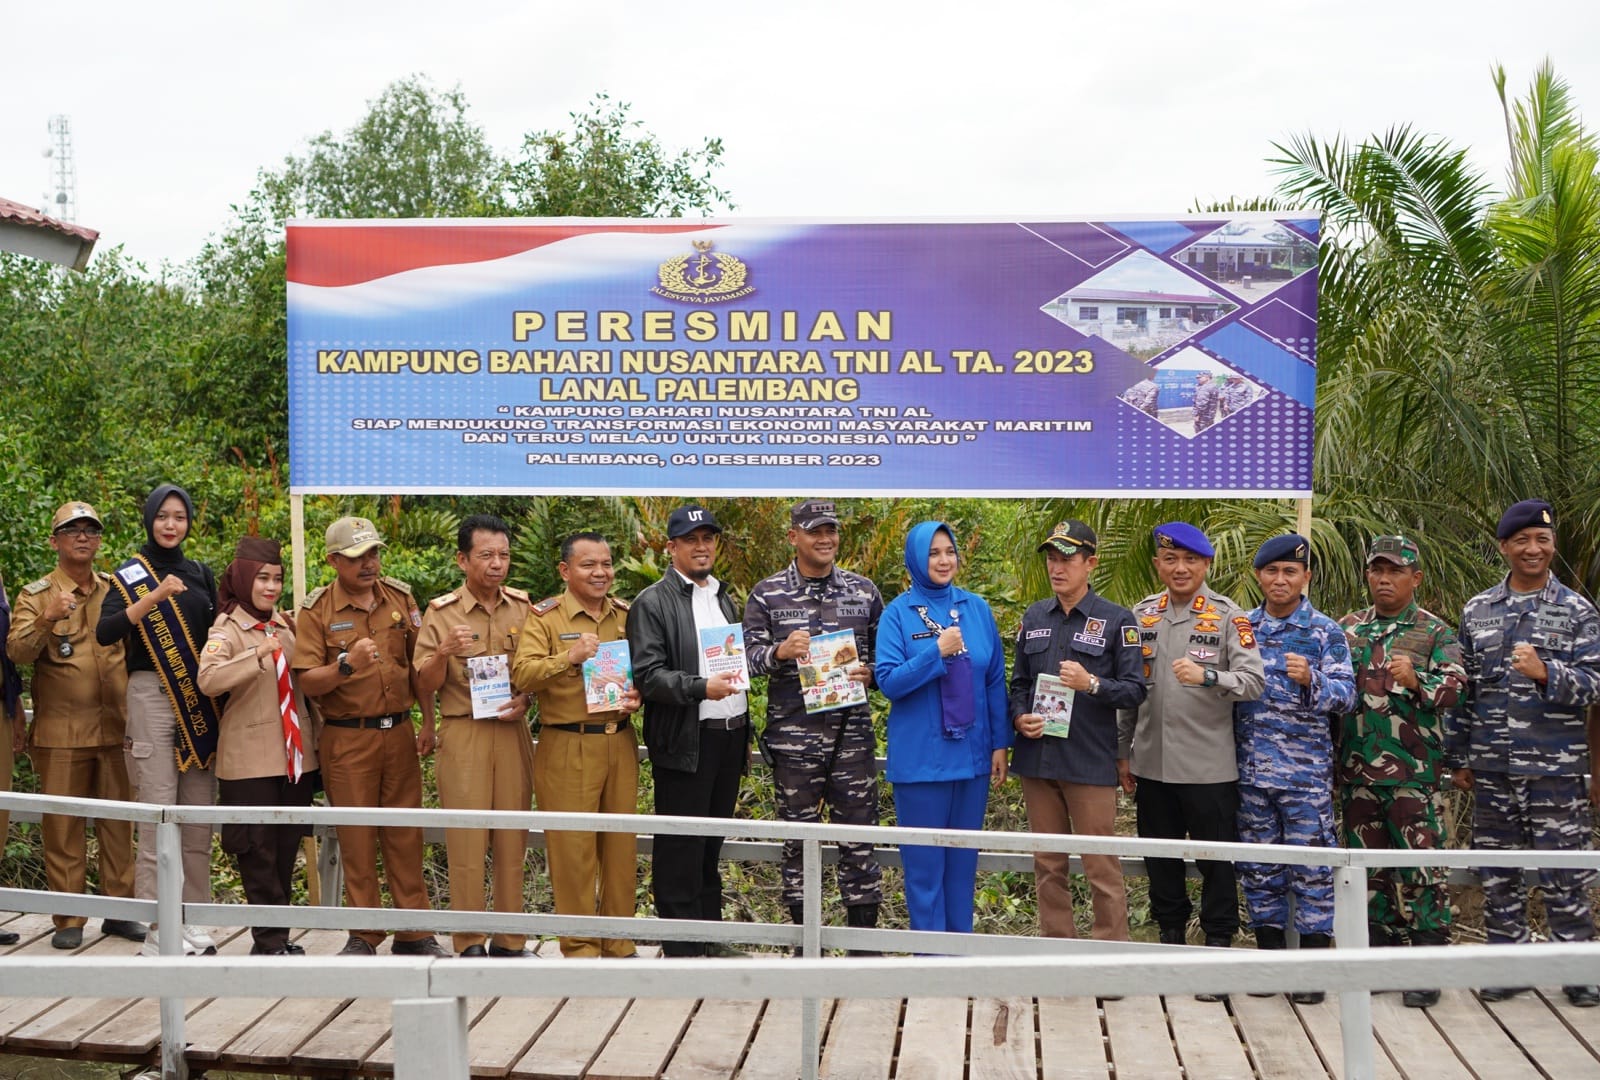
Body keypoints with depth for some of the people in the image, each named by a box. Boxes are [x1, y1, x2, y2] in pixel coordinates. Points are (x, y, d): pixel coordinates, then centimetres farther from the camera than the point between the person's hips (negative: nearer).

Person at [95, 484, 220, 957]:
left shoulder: (201, 574, 13)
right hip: (152, 696, -5)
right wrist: (154, 596, -23)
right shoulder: (130, 575, 0)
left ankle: (192, 922, 15)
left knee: (199, 817, 6)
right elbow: (104, 632, -16)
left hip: (202, 699, 5)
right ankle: (157, 932, -3)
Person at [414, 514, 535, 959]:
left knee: (512, 838, 6)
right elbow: (423, 686, -2)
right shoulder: (441, 613, -2)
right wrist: (444, 651, -19)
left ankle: (509, 939, 17)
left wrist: (525, 699, -6)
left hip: (512, 733, 3)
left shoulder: (523, 607, 6)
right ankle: (469, 943, 9)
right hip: (463, 734, -2)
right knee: (466, 839, -1)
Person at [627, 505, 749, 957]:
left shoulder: (725, 600, 18)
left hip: (729, 737, 7)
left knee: (711, 843, 13)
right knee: (681, 847, -2)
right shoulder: (652, 603, -5)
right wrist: (702, 688, -25)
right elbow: (648, 675, -13)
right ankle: (681, 947, 5)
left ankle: (709, 936, 21)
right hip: (685, 743, -7)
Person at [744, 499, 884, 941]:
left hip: (852, 732, 1)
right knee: (798, 837, 6)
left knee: (860, 832, 1)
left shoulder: (864, 591, 9)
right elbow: (749, 655, 0)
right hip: (793, 735, -1)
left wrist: (870, 673, -6)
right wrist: (780, 652, -20)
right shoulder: (767, 595, 4)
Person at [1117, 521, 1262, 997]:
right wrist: (1122, 752, 12)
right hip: (1152, 762, 4)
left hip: (1209, 765, -4)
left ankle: (1217, 946, 15)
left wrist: (1207, 676, -30)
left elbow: (1253, 681, -13)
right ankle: (1171, 936, 28)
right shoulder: (1141, 615, 8)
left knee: (1216, 860, 4)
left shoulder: (1228, 616, -4)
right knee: (1161, 857, 14)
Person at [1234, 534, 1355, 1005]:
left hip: (1306, 771, -3)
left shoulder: (1325, 632, -1)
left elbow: (1345, 696, -6)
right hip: (1251, 770, 4)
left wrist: (1311, 679, -23)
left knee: (1312, 864, -2)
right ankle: (1270, 955, 20)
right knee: (1258, 865, 9)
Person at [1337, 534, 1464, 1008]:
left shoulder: (1436, 633, 2)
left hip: (1413, 772, -4)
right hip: (1356, 771, 4)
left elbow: (1453, 690, -9)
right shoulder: (1347, 629, 13)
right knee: (1370, 864, 11)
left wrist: (1416, 680, -28)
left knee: (1420, 865, -3)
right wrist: (1333, 757, 9)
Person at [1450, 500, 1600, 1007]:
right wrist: (1458, 759, 10)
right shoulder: (1477, 611, 8)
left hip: (1555, 766, -3)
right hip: (1492, 769, 3)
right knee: (1497, 874, 9)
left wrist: (1545, 672, -24)